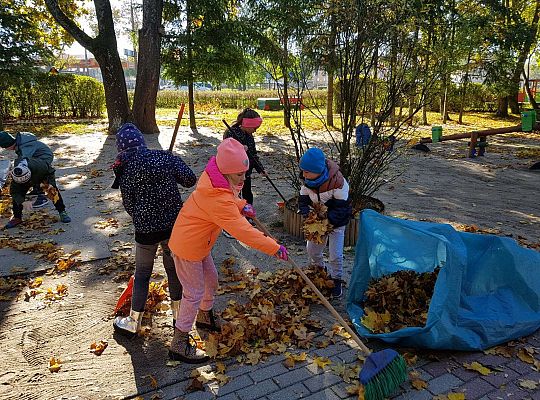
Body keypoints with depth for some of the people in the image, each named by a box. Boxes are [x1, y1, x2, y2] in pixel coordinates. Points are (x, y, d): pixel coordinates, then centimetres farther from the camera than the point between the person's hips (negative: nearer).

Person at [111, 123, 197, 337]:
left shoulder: (125, 169, -8)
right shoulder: (164, 156, -4)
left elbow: (129, 205, -3)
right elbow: (190, 179, -8)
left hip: (146, 229, -2)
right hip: (174, 224, 3)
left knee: (142, 273, 14)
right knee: (173, 267, 20)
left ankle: (133, 322, 28)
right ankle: (179, 313, 35)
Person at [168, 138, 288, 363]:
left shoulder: (214, 178, -6)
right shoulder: (219, 200, -35)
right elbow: (243, 231, -36)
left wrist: (241, 205, -5)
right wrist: (274, 248, -32)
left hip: (199, 243, 10)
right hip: (187, 247, -10)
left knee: (211, 280, 23)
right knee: (194, 293, 0)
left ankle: (204, 317, 48)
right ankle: (179, 344, 15)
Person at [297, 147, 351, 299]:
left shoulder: (337, 181, -33)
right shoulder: (308, 180, -14)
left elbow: (341, 208, -28)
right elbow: (303, 199, -3)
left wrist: (327, 220, -37)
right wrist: (304, 210, -24)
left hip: (336, 223, -5)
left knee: (335, 255, -5)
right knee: (312, 250, 13)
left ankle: (337, 281, 21)